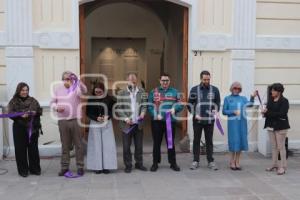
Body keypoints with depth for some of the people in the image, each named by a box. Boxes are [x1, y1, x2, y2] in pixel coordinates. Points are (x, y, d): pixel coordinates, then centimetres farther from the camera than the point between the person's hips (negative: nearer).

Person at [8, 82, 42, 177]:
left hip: (33, 128, 2)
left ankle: (35, 169, 16)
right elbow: (10, 114, -5)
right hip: (19, 128, -2)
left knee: (33, 148, 5)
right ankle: (23, 170, 11)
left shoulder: (33, 100, 11)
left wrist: (36, 112, -12)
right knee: (21, 150, 1)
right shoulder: (13, 102, 4)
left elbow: (40, 110, 11)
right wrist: (20, 116, -22)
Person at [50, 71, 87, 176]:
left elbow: (84, 90, -24)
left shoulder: (76, 88, -2)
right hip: (62, 121, 2)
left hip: (75, 120, -2)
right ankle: (64, 166, 18)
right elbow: (52, 102, 12)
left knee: (78, 144, 5)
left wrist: (77, 81, -40)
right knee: (65, 145, 9)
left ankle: (80, 166, 13)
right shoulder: (58, 89, 8)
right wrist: (57, 107, -10)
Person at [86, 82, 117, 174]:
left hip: (107, 123, 0)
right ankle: (97, 166, 8)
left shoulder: (109, 99, -1)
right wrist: (96, 118, -13)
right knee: (96, 145, 1)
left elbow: (114, 110, 5)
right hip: (95, 124, 0)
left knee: (107, 145, -1)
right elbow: (88, 112, 2)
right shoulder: (91, 100, -1)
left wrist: (108, 116, -13)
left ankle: (106, 166, 6)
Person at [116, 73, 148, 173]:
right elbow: (118, 108, -3)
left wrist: (143, 112, -14)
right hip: (126, 124, -2)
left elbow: (144, 104, 6)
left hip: (138, 123, 2)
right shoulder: (121, 93, -1)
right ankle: (128, 165, 17)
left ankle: (139, 163, 25)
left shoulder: (141, 91, 7)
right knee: (126, 146, 4)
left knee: (139, 145, 12)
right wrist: (125, 118, -13)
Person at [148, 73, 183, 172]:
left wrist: (174, 108, -12)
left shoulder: (174, 92, 9)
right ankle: (155, 163, 18)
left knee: (171, 142, 8)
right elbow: (150, 106, 0)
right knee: (156, 143, 7)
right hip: (157, 121, 0)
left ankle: (173, 163, 19)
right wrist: (156, 115, -14)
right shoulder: (153, 92, 6)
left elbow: (180, 105, 8)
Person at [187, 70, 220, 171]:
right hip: (197, 120, 0)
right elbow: (190, 104, 4)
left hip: (210, 120, 1)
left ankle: (210, 161, 15)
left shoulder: (215, 90, 5)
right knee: (196, 140, 7)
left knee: (209, 141, 7)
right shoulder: (194, 89, 3)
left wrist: (215, 111, -10)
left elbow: (218, 103, 10)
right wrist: (195, 114, -8)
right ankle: (195, 161, 15)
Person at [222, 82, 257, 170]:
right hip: (232, 122, -3)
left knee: (241, 141, 5)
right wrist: (233, 112, -14)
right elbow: (224, 111, 0)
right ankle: (232, 162, 11)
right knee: (233, 141, -2)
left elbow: (249, 104, -11)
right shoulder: (227, 99, 3)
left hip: (242, 122, 3)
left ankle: (237, 162, 16)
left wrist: (252, 97, -27)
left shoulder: (243, 98, 9)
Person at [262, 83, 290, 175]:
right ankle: (275, 164, 21)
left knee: (281, 147, -2)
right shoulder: (270, 100, 10)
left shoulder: (284, 101, -9)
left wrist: (268, 113, -20)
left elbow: (281, 114, -19)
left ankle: (283, 167, 5)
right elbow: (267, 110, 12)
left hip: (280, 126, -6)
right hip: (271, 125, 6)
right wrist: (265, 112, -13)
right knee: (274, 146, 11)